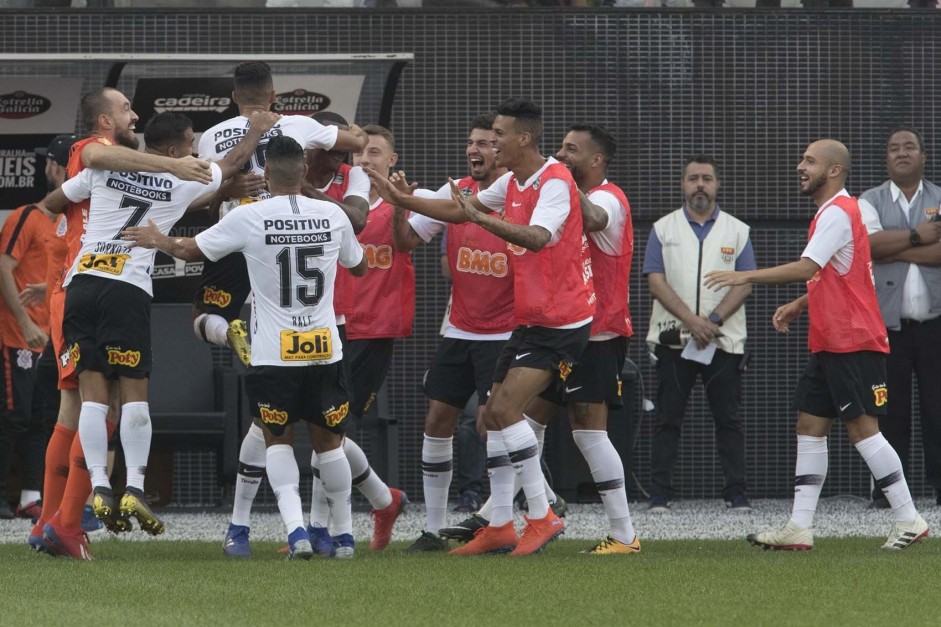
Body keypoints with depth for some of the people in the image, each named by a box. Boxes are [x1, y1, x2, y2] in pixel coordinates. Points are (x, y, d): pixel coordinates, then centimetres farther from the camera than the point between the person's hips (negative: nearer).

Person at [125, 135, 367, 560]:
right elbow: (359, 266, 21)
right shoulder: (333, 216, 1)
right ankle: (344, 535, 21)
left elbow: (192, 250, 8)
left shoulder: (248, 218, -8)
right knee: (328, 440, 16)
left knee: (277, 439, 12)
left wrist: (159, 241, 29)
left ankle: (295, 528, -8)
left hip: (274, 354, -2)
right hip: (324, 350, 2)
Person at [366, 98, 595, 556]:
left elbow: (538, 237, -35)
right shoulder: (512, 183, 11)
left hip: (560, 323, -10)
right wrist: (401, 200, 22)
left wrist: (483, 218, -40)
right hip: (529, 320, 10)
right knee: (492, 416, 8)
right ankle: (499, 527, 15)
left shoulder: (555, 182, -18)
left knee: (504, 409, -20)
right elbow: (460, 210, 25)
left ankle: (542, 517, -13)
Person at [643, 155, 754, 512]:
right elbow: (656, 281, -2)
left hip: (724, 340, 0)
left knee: (728, 418, 0)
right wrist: (692, 321, -13)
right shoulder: (663, 229, 7)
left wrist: (713, 321, -13)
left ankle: (737, 493, 3)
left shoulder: (737, 231, 9)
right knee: (668, 419, 0)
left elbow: (745, 283, 1)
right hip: (673, 338, 0)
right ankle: (660, 494, 2)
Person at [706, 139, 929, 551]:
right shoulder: (831, 213, 18)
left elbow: (807, 268, -25)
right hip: (829, 343, 10)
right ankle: (799, 528, 5)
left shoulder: (838, 212, -14)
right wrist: (798, 307, 14)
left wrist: (745, 277, -21)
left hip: (853, 343, -10)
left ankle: (908, 520, -4)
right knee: (810, 427, 6)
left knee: (862, 428, -9)